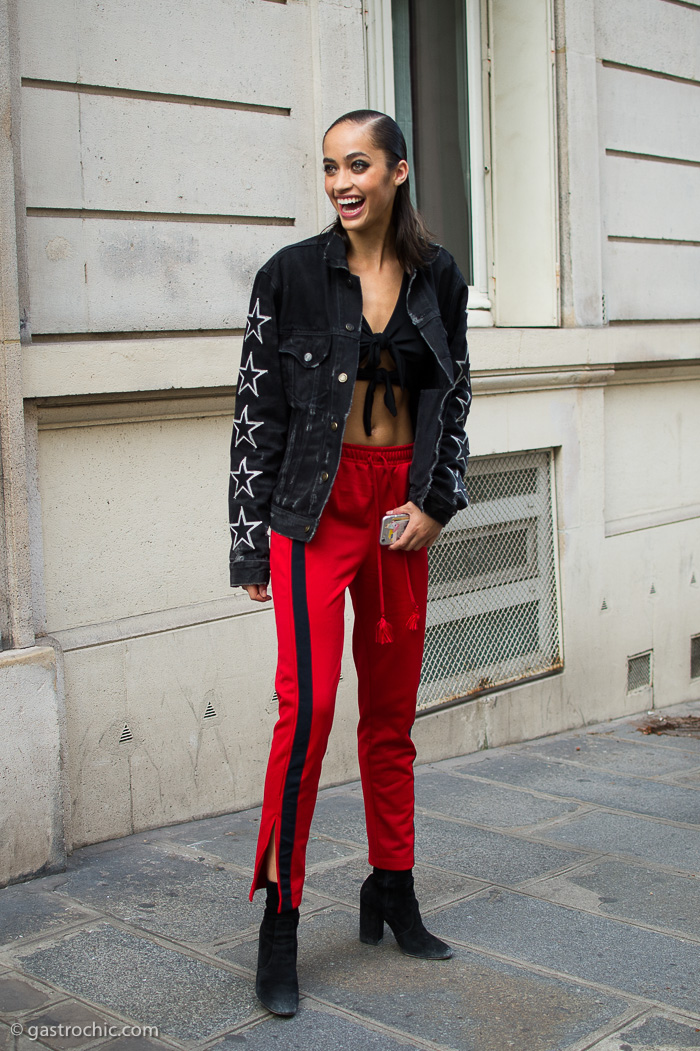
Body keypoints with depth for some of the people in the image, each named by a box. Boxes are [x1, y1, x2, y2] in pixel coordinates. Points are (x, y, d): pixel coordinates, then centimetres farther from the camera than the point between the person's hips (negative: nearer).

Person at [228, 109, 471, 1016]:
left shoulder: (438, 277, 6)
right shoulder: (291, 275, -4)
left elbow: (454, 399, 13)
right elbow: (256, 413, -2)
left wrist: (436, 502, 0)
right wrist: (250, 544, -3)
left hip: (405, 510, 4)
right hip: (317, 506, -4)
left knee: (392, 709, 11)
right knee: (309, 703, -14)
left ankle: (391, 893, 27)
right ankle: (279, 924, -1)